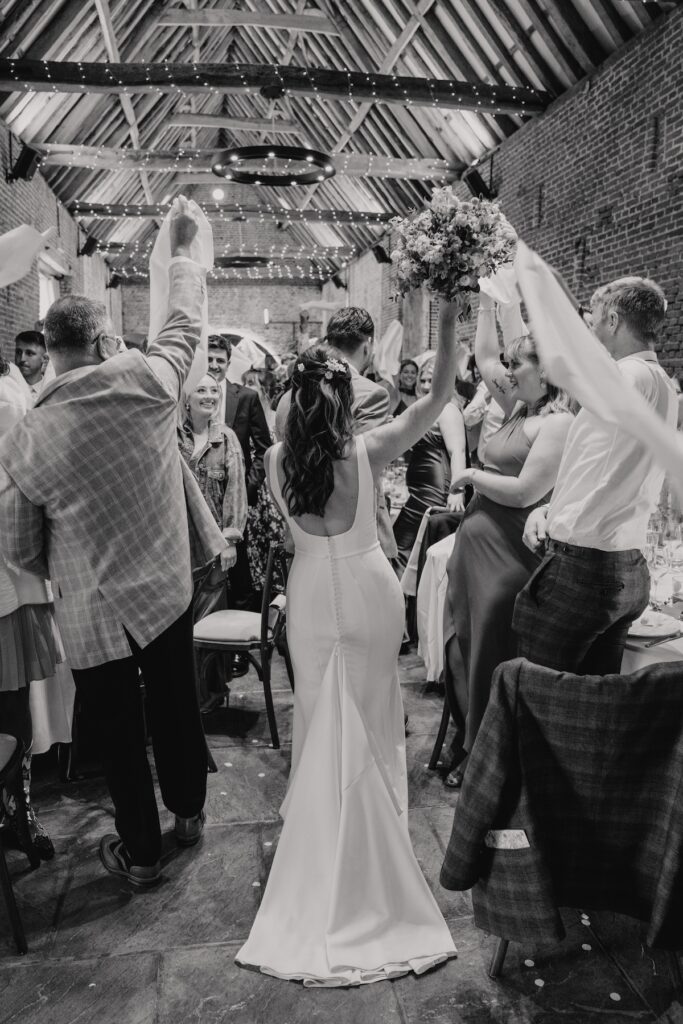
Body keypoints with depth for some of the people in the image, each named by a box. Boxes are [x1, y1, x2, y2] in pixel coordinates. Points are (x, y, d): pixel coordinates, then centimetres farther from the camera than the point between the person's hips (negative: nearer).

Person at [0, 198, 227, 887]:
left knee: (118, 733, 16)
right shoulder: (145, 380, -15)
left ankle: (140, 853, 35)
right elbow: (185, 324, 5)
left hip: (92, 614, -2)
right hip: (165, 590, 2)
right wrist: (181, 248, 19)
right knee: (176, 707, 22)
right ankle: (188, 811, 46)